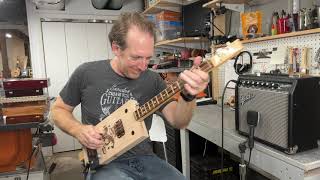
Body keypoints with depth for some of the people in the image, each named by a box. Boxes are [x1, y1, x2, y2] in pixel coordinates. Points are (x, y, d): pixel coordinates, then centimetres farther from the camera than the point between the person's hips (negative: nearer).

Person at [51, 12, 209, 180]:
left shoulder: (152, 80, -2)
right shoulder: (86, 73, -7)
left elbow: (178, 121, -10)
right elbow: (58, 109, 7)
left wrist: (188, 95, -30)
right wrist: (78, 130, -13)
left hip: (144, 158, 3)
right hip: (104, 162, -2)